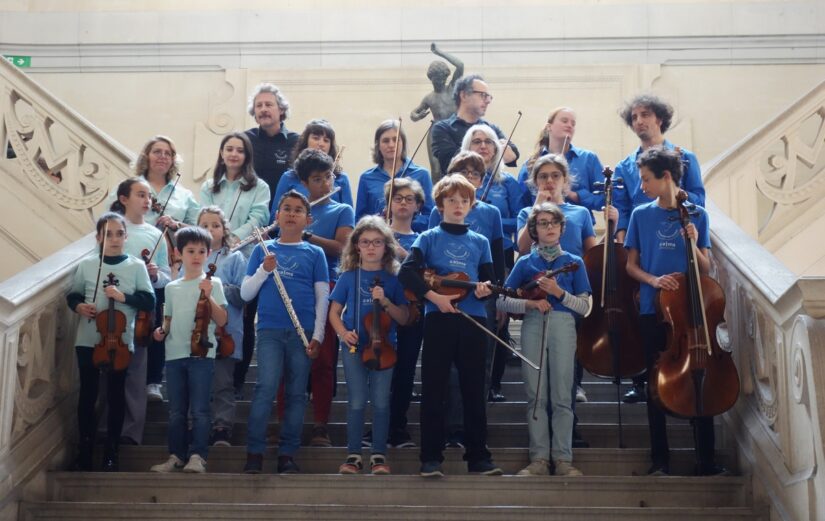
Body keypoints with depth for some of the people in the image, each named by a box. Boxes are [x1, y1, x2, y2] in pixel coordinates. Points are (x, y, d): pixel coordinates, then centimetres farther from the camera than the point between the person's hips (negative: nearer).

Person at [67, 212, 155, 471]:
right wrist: (79, 306, -11)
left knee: (115, 396, 6)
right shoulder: (86, 265, 1)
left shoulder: (136, 266, 0)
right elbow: (72, 295, 10)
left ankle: (111, 452, 15)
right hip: (88, 340, 1)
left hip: (120, 341, 0)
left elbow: (149, 300, -4)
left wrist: (123, 296, -17)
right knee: (88, 394, 7)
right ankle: (85, 450, 18)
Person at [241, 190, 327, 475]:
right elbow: (246, 294, 8)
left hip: (303, 331, 1)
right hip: (270, 329, -1)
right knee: (266, 387, -14)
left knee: (297, 393, 3)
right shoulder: (263, 250, 11)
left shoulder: (314, 253, 10)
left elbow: (322, 297, 7)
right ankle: (254, 451, -5)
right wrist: (264, 270, -8)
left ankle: (287, 453, 10)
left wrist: (317, 335, -1)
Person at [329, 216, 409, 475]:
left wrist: (385, 301, -15)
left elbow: (403, 318, 2)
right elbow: (334, 312, 8)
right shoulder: (349, 277, 3)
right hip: (354, 346, 0)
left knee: (381, 402, 2)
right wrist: (343, 333, -10)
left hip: (383, 344, 0)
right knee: (357, 402, 0)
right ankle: (353, 455, 10)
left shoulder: (393, 279, 3)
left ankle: (379, 455, 12)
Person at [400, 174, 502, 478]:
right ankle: (431, 458, 5)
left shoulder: (480, 242, 14)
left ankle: (478, 457, 12)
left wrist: (485, 289, -12)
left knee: (474, 390, 5)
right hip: (438, 320, -2)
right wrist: (434, 296, -16)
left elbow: (490, 280, 11)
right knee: (433, 390, -1)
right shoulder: (429, 238, 6)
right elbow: (406, 272, -7)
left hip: (473, 321, 2)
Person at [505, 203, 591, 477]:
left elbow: (584, 307, 5)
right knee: (536, 395, 0)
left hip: (563, 327, 0)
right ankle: (539, 458, 3)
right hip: (532, 327, 1)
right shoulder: (525, 262, 11)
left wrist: (558, 293, -10)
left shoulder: (573, 262, 10)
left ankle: (563, 459, 1)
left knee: (562, 397, -3)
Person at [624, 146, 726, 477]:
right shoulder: (641, 215, 4)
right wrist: (654, 280, -11)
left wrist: (694, 245, -14)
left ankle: (706, 459, 8)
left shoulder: (697, 215, 3)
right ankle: (660, 459, 12)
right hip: (653, 310, 1)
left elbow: (705, 269, 4)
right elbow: (631, 265, 7)